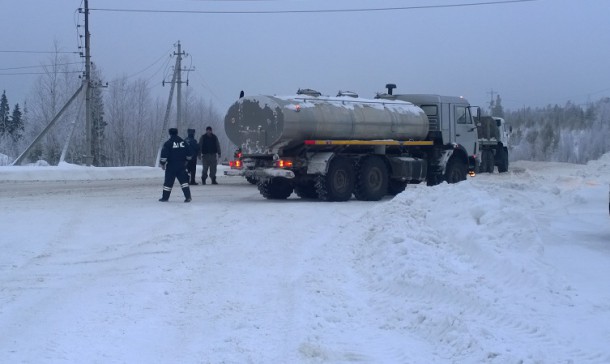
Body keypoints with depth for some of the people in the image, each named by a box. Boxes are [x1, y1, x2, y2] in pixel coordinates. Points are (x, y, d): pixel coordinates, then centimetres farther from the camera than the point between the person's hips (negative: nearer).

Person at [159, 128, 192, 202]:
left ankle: (165, 197, 14)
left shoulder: (168, 143, -8)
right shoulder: (183, 142, 5)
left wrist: (163, 163, -2)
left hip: (171, 166, -3)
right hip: (181, 165, 3)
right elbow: (188, 154, 11)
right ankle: (188, 197, -4)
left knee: (168, 181, 6)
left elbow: (164, 154, -13)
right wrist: (186, 161, 26)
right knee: (184, 180, 6)